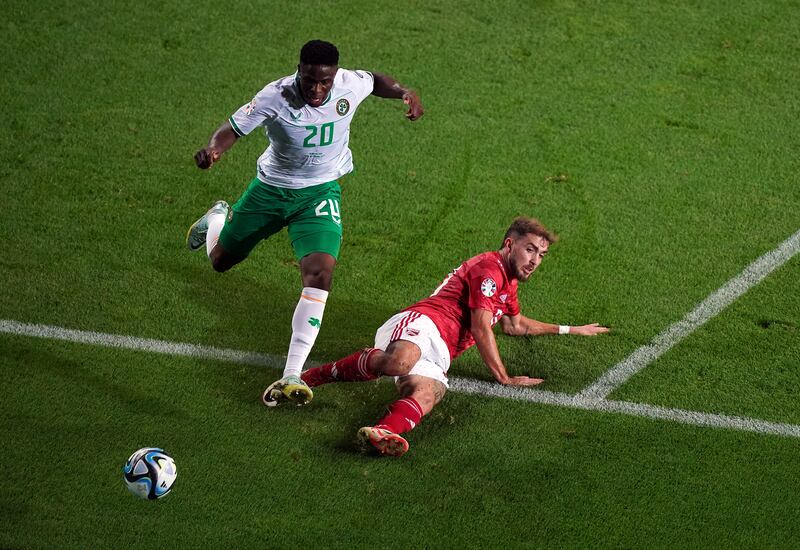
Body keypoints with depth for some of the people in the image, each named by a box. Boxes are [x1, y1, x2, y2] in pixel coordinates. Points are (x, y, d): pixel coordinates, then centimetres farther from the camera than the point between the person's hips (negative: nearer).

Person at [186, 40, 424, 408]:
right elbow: (234, 128, -21)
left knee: (320, 272, -24)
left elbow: (375, 80, 7)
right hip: (272, 188, 0)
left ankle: (292, 377, -25)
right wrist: (213, 148, -42)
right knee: (220, 260, 18)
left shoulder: (350, 85, -16)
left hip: (321, 193, 0)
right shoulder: (275, 97, -25)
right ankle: (219, 218, 59)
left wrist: (405, 93, -11)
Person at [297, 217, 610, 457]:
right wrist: (504, 378, 0)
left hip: (435, 357, 8)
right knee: (399, 362, -42)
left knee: (428, 393, -29)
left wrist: (567, 330, 61)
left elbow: (514, 326, 56)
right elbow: (481, 329, -5)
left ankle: (382, 433, -62)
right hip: (421, 324, -8)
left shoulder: (508, 283, 35)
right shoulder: (489, 267, 1)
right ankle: (311, 376, -23)